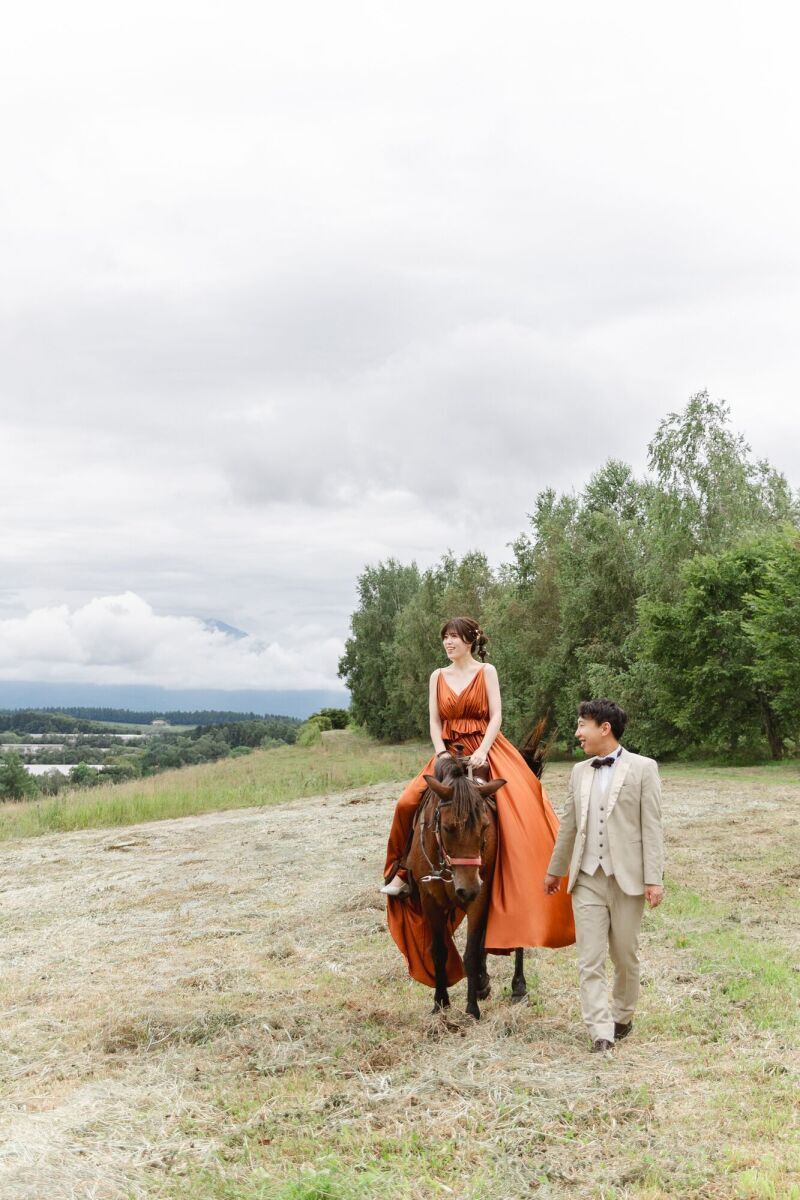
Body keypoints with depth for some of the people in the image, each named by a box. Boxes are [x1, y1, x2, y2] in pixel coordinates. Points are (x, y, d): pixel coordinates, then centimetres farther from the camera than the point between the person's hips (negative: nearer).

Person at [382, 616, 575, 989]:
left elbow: (496, 716, -2)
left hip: (487, 752, -3)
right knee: (408, 803, -18)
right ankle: (404, 873, -2)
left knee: (518, 810, -23)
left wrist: (482, 751, -17)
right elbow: (435, 722, 9)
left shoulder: (487, 672, 5)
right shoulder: (438, 676, 13)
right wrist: (442, 754, -8)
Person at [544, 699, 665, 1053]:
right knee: (590, 960, -3)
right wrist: (555, 870, 24)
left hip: (627, 878, -3)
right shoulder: (579, 771, 11)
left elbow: (651, 827, -7)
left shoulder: (643, 768, -3)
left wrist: (654, 879, -12)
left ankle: (622, 1017, 30)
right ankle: (601, 1031, -1)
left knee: (625, 956, 9)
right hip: (587, 879, 4)